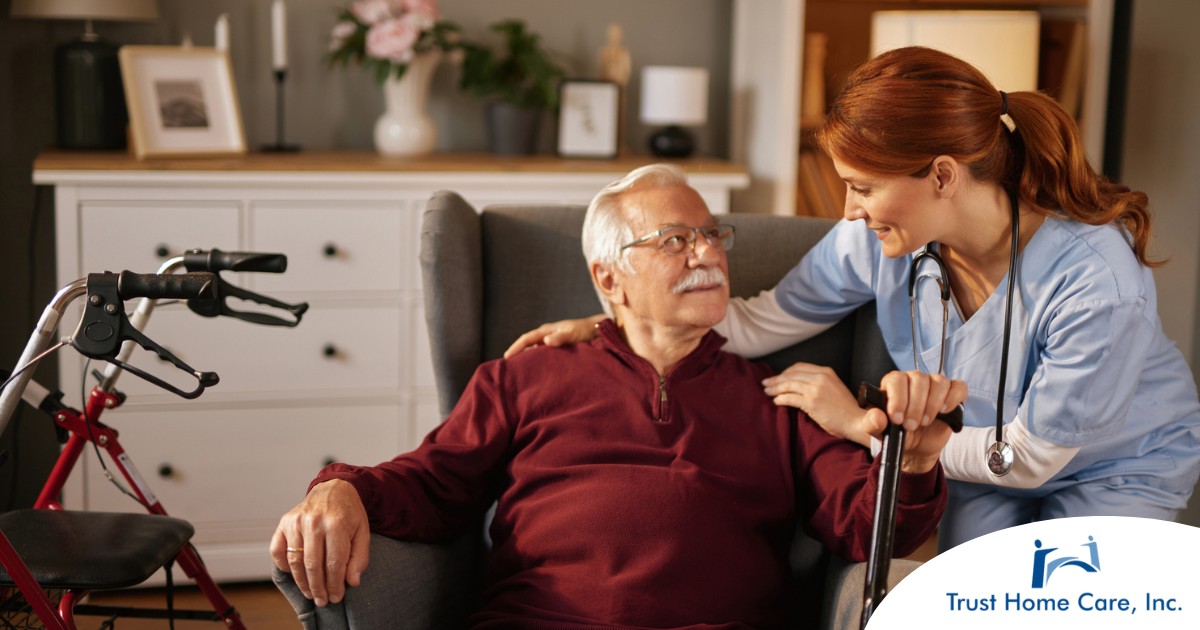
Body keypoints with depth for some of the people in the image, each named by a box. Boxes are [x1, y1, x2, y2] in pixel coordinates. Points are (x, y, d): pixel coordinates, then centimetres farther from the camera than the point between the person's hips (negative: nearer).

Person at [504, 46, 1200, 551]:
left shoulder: (1097, 285, -38)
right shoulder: (879, 240, -22)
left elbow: (1031, 454, -25)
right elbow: (764, 320, -7)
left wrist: (862, 424, -23)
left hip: (1123, 466, -3)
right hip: (986, 450, 3)